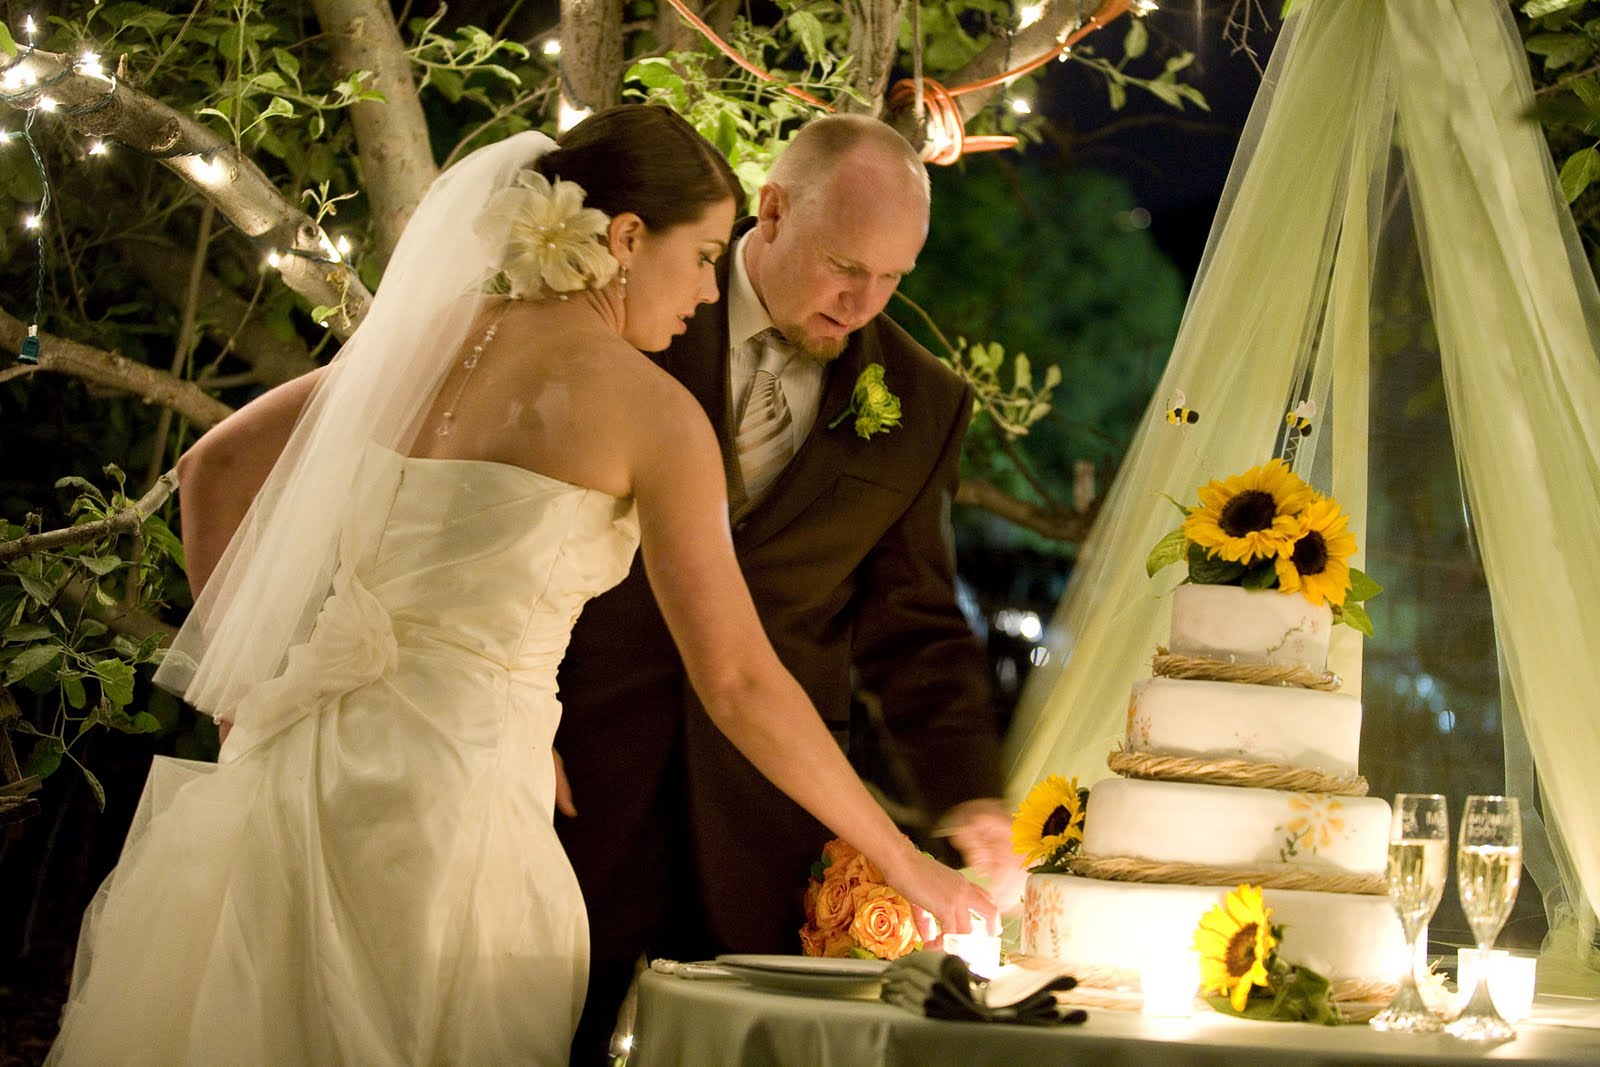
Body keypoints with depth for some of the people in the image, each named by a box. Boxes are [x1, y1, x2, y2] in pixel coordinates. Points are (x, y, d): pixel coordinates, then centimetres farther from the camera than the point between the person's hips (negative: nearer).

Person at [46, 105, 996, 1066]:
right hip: (447, 787, -6)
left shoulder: (425, 336, 11)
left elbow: (214, 468, 18)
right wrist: (900, 858, 1)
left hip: (301, 759, 7)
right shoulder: (650, 408, -6)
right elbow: (738, 681, -7)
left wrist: (246, 664, 18)